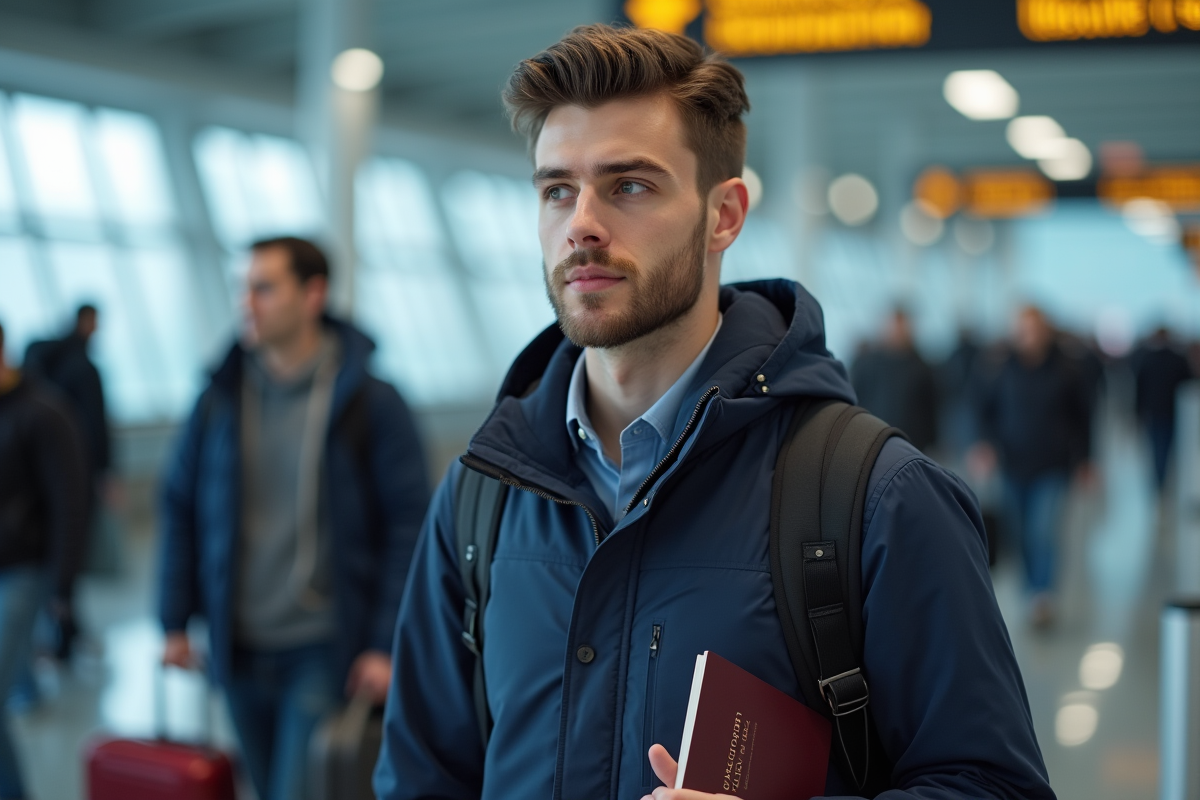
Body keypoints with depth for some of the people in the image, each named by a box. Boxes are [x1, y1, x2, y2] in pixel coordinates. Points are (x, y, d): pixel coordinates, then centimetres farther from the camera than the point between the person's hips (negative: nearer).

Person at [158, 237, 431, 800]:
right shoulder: (221, 399, 3)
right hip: (239, 648, 5)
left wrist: (385, 644, -12)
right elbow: (181, 507, 10)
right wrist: (175, 621, 6)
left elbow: (408, 522, -8)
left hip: (325, 651, -4)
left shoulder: (370, 403, -7)